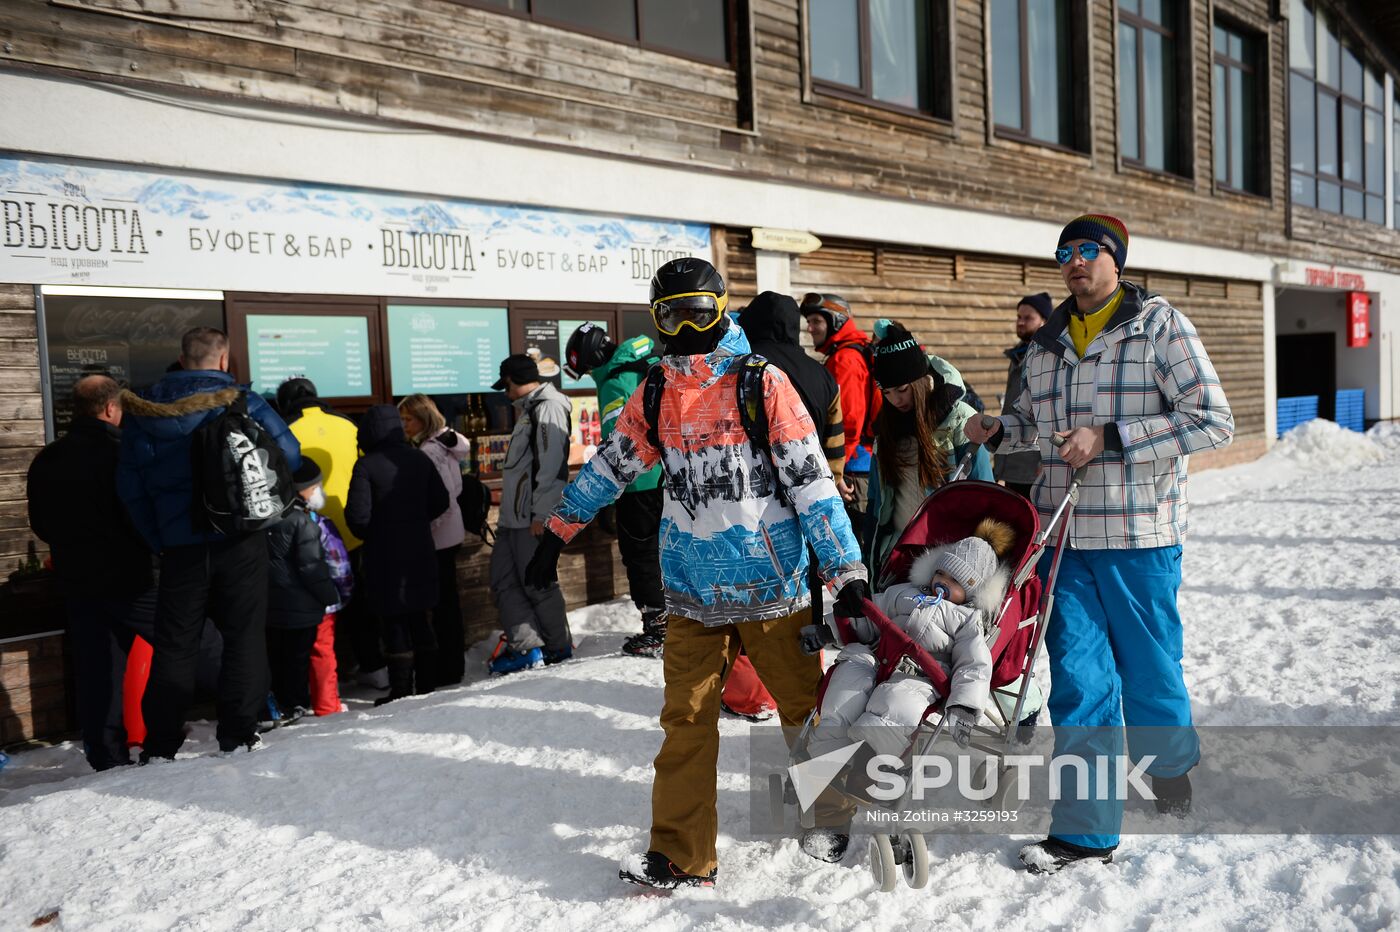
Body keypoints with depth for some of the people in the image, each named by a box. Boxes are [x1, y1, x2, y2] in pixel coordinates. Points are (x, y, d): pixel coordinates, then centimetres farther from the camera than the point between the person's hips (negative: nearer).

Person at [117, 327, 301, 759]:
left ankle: (160, 744, 13)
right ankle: (238, 736, 7)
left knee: (174, 645, 10)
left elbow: (130, 487, 3)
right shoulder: (243, 402, -4)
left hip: (180, 546, 3)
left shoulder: (142, 413, 5)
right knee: (244, 638, 6)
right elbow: (289, 455, -5)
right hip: (241, 544, -2)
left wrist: (158, 540, 8)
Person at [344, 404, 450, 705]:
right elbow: (440, 501, 8)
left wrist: (367, 534, 5)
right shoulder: (419, 459, 4)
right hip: (420, 551, 5)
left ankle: (401, 689, 4)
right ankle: (426, 682, 19)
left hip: (385, 555, -5)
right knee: (419, 617, 14)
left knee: (393, 621, 2)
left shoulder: (366, 466, -12)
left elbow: (357, 514, -14)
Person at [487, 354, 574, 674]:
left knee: (538, 583, -1)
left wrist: (540, 513, -21)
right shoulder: (528, 409, 20)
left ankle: (559, 647, 13)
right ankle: (526, 646, 9)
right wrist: (508, 513, 20)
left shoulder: (547, 407, -12)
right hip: (513, 516, 10)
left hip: (534, 518, -10)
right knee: (503, 581, 7)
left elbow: (552, 465, -20)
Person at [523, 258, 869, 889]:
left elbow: (811, 479, -8)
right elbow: (608, 468, 18)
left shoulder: (763, 385, -6)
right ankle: (681, 857, 12)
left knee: (807, 708, 10)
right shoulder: (653, 398, 7)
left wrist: (845, 570, -11)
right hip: (693, 594, 3)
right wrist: (556, 534, 22)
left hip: (771, 584, -3)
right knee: (686, 721, 3)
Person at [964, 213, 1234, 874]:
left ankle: (1170, 766, 41)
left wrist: (1109, 437, -18)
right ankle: (1087, 830, 9)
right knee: (1078, 677, 2)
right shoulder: (1046, 342, 12)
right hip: (1063, 532, 4)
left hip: (1137, 533, -3)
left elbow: (1212, 421, -10)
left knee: (1148, 667, 11)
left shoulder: (1160, 325, -3)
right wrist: (997, 432, 4)